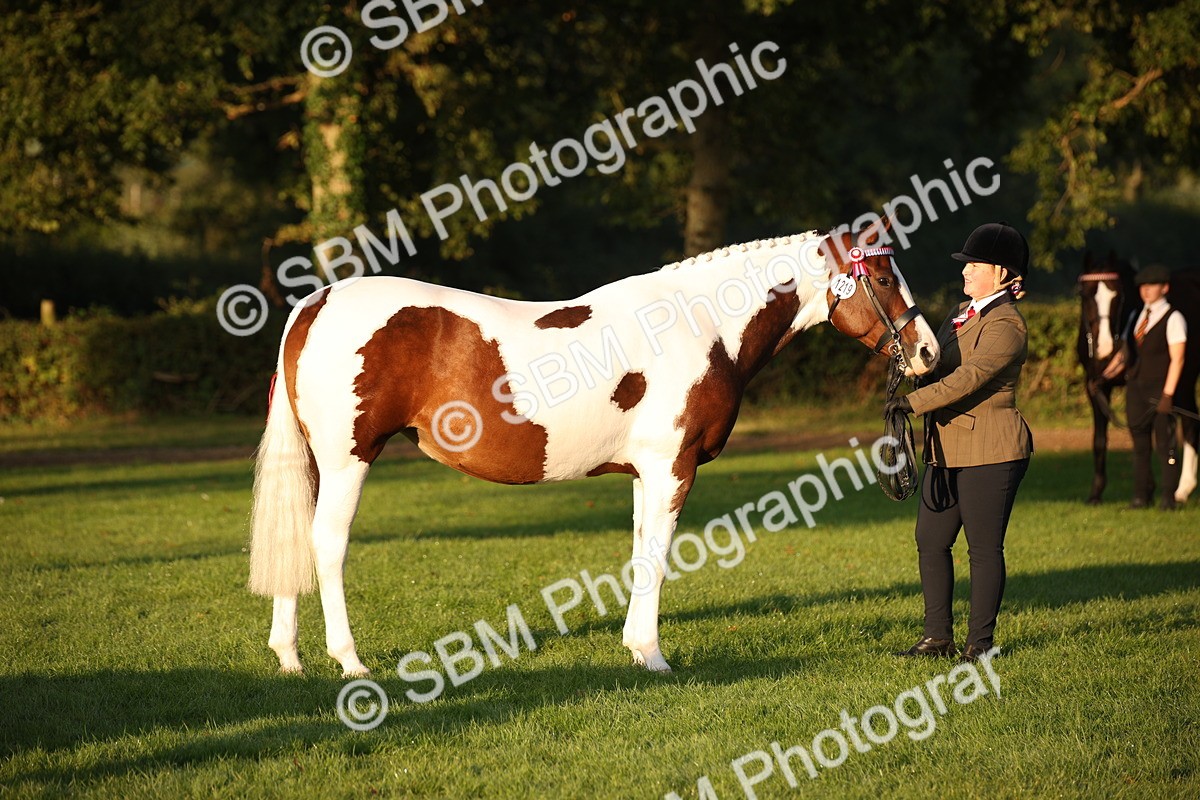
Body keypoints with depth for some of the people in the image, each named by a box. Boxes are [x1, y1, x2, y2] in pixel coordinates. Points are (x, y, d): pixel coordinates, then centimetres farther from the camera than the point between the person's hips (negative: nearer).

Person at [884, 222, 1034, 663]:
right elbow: (943, 368, 25)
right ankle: (937, 636, 15)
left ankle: (980, 641, 7)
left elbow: (968, 378, -25)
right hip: (947, 452, 9)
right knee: (930, 542, 9)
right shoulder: (964, 313, 14)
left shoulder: (1006, 325, -15)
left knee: (984, 549, -1)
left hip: (988, 453, -9)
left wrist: (913, 402, -28)